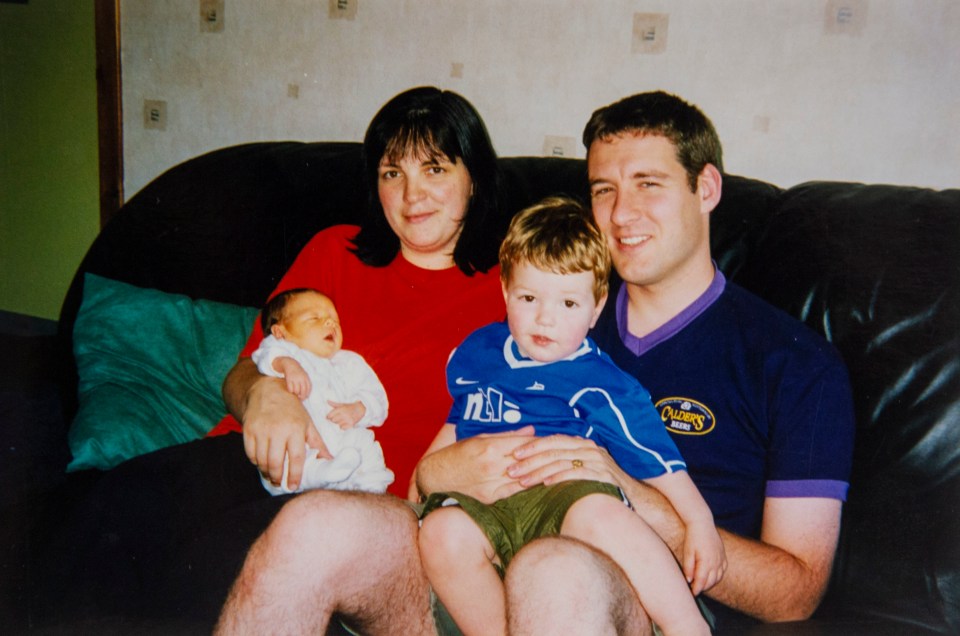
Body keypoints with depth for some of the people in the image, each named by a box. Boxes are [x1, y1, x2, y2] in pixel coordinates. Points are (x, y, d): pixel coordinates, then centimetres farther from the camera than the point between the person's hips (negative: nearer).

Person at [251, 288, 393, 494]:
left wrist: (358, 410, -6)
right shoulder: (283, 350, 20)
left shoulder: (350, 362, 30)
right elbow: (268, 356, -6)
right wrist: (286, 364, -29)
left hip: (346, 442, 3)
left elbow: (374, 395, 17)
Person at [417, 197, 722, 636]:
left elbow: (657, 458, 2)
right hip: (480, 500, 3)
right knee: (441, 531, -32)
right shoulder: (475, 353, 17)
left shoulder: (599, 382, 4)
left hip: (563, 496, -3)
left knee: (600, 514, -38)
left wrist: (700, 522, -5)